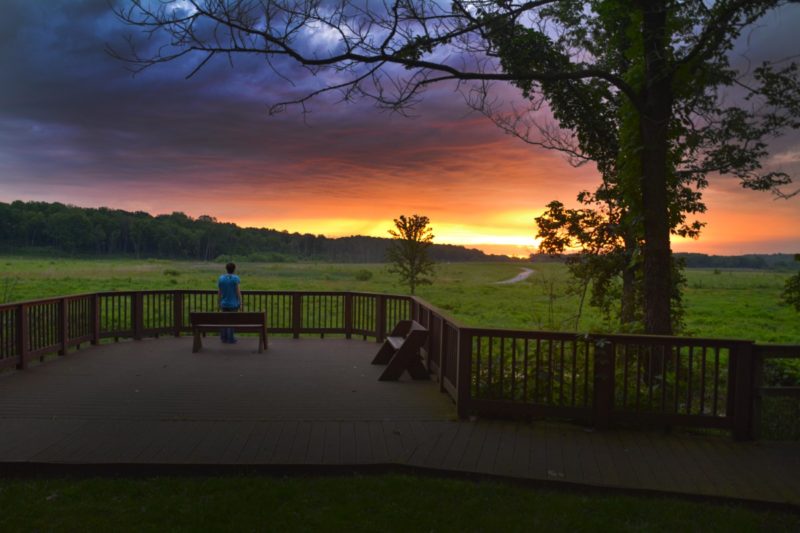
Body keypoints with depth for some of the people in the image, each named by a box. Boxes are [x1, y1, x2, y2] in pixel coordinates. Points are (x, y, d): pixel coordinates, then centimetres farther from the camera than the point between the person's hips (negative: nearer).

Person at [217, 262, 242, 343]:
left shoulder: (221, 278, 0)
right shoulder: (235, 278, -12)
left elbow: (219, 292, 3)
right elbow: (238, 291, -13)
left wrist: (220, 303, 13)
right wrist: (240, 303, -7)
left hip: (224, 303, 4)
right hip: (233, 304, -4)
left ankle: (224, 338, 17)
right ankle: (230, 339, 5)